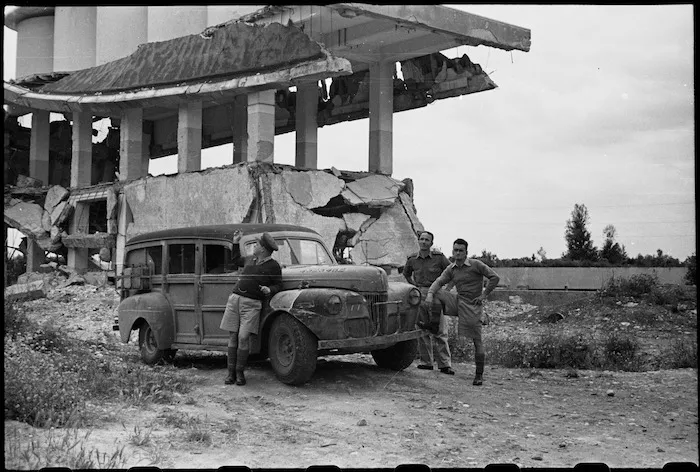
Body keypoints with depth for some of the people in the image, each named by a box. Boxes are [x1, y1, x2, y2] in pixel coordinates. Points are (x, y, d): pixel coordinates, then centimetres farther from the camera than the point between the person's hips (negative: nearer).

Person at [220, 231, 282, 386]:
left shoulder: (273, 266, 0)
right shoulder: (250, 260, 15)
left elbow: (278, 285, 4)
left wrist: (269, 290, -16)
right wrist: (236, 242, 26)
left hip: (252, 304, -5)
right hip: (234, 299, 5)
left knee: (243, 337, -15)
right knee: (233, 337, 2)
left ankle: (240, 372, -2)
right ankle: (231, 373, 5)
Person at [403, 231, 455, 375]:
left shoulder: (439, 257, -4)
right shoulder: (412, 259, 6)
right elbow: (406, 274, 26)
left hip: (435, 295, -3)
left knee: (440, 333, -4)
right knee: (422, 332, 7)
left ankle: (445, 365, -3)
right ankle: (426, 362, 15)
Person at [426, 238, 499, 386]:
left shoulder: (475, 264, -8)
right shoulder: (451, 269, 7)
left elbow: (494, 277, -9)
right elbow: (439, 282, -1)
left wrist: (484, 295, -10)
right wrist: (430, 293, -21)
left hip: (473, 305, -5)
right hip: (460, 302, 5)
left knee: (477, 340, -5)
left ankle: (479, 374, 4)